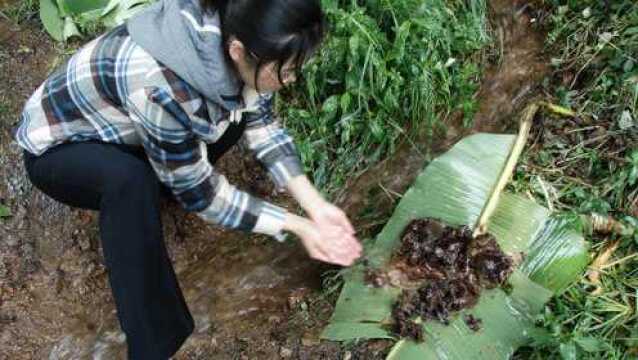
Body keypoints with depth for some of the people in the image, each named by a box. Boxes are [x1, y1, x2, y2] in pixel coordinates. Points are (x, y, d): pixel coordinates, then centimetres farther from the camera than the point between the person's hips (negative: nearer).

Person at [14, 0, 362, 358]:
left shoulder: (233, 34, -21)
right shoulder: (162, 86, -40)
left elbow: (260, 121, -6)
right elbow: (198, 191, -26)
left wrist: (314, 204, -14)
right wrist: (296, 226, -23)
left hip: (121, 130, 7)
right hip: (57, 145, -6)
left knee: (237, 112, -7)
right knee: (130, 181, -37)